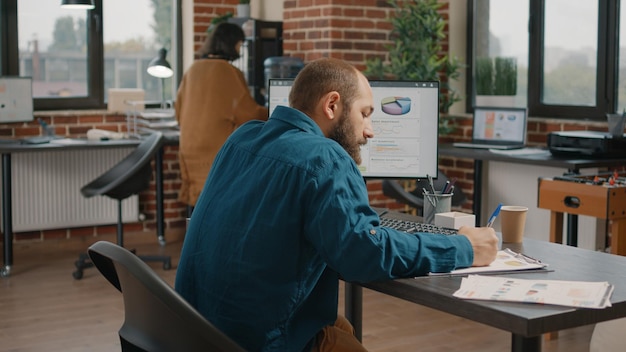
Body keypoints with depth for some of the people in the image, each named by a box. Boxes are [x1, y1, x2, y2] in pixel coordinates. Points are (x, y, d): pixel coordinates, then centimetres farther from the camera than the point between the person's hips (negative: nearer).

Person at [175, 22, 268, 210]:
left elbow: (179, 110, 16)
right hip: (220, 150, -6)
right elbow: (248, 113, -8)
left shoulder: (192, 70, 8)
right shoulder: (229, 72, -11)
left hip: (191, 149, 7)